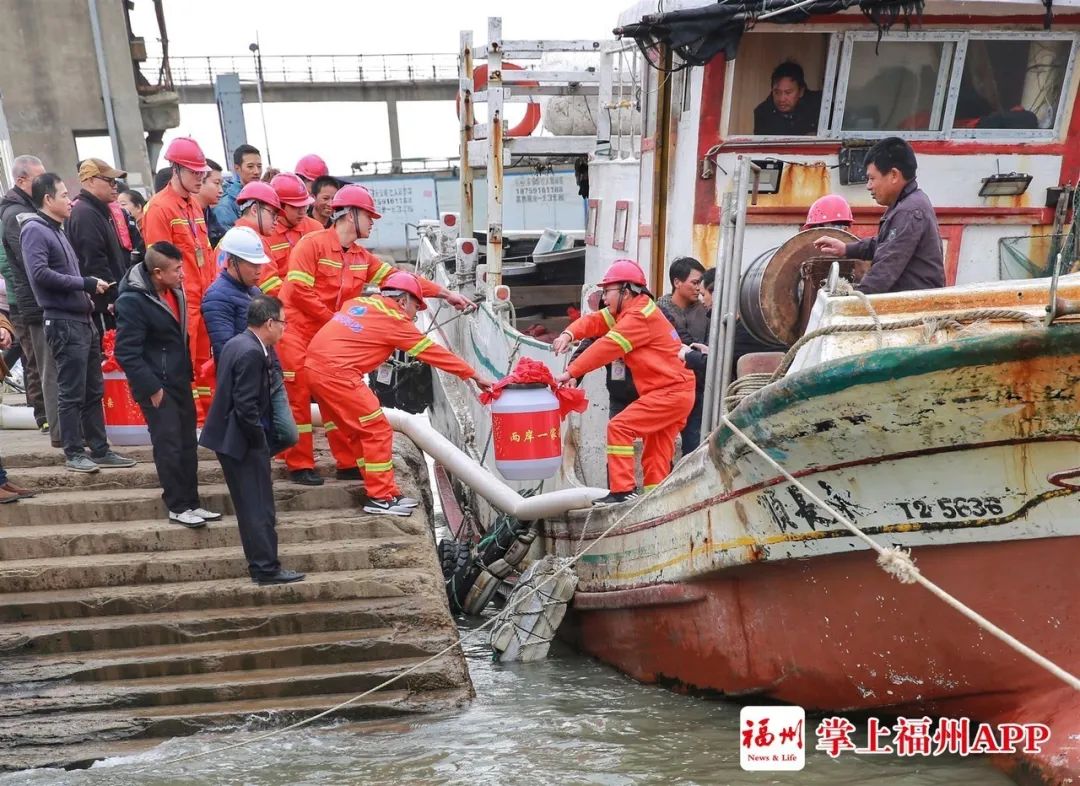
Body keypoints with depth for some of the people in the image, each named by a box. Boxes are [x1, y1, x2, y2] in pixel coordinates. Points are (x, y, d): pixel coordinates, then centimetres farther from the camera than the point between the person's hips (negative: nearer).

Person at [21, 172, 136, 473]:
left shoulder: (56, 230, 20)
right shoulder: (34, 230, -7)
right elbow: (39, 273, -20)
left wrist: (89, 295, 9)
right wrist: (86, 284, -15)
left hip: (83, 319, 9)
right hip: (64, 323, -9)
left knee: (93, 390, 11)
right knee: (71, 392, -3)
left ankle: (100, 449, 17)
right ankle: (74, 453, 6)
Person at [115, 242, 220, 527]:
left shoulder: (174, 290, 6)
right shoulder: (132, 300, -18)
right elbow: (126, 352, -19)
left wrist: (188, 373, 15)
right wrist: (151, 387, -18)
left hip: (180, 381, 8)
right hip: (157, 387, -8)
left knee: (188, 443, 11)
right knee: (169, 445, -2)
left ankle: (191, 502, 21)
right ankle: (177, 506, 10)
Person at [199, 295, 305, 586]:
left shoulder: (237, 343, 9)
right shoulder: (251, 353, -21)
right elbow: (246, 406, -24)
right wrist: (261, 439, -12)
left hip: (230, 435, 10)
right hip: (242, 439, -10)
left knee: (252, 505, 16)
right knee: (259, 506, -1)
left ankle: (262, 565, 24)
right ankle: (267, 568, 6)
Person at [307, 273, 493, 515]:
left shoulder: (359, 301, 16)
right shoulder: (395, 320, -3)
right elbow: (432, 352, 0)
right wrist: (474, 375, 7)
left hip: (315, 366, 9)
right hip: (337, 374, -9)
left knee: (355, 431, 16)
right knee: (378, 431, 0)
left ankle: (379, 488, 23)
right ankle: (381, 497, 6)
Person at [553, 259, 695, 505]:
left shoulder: (640, 316, -16)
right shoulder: (629, 310, 14)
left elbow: (607, 347, -21)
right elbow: (595, 321, 4)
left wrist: (570, 372, -18)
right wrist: (569, 334, -15)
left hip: (671, 392, -10)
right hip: (675, 392, 10)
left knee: (619, 427, -14)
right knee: (655, 457, 11)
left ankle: (622, 491, -12)